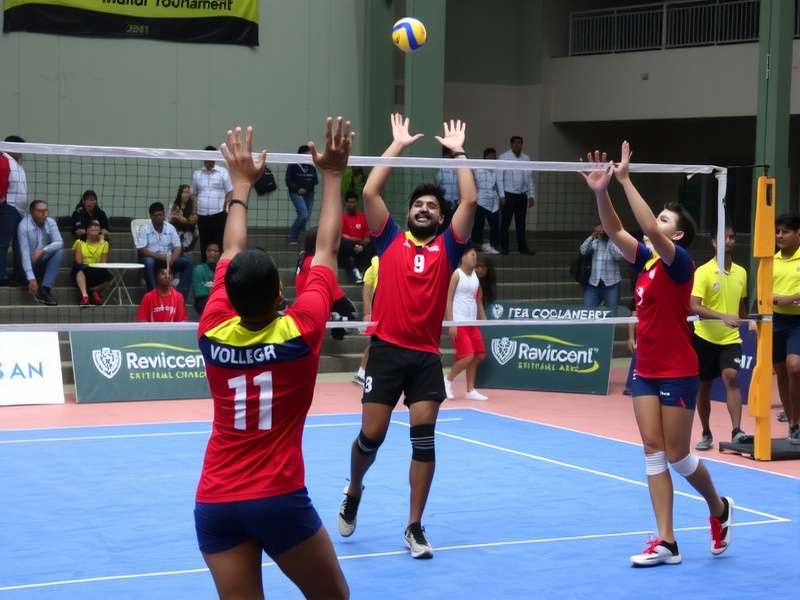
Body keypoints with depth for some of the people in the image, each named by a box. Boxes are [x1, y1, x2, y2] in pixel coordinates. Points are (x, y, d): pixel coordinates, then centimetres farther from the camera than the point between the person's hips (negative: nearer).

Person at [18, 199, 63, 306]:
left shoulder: (51, 222, -6)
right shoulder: (24, 225, -21)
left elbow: (59, 243, -13)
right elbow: (24, 252, -27)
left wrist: (43, 250, -33)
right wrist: (31, 278, -35)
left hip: (44, 260, 4)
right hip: (30, 263, -4)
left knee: (59, 252, -25)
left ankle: (45, 289, -30)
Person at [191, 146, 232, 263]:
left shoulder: (223, 172, 1)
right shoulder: (196, 174, 12)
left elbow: (229, 193, 0)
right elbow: (194, 194, 17)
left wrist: (225, 209, -8)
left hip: (218, 215, -4)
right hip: (202, 216, 4)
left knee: (219, 245, -6)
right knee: (204, 245, 8)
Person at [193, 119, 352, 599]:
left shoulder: (213, 334, -2)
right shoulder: (300, 331, -9)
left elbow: (232, 257, 14)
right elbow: (326, 251, 2)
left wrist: (242, 184, 25)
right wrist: (333, 176, 12)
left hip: (214, 503, 3)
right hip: (279, 500, -3)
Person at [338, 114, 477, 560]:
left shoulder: (447, 247, 9)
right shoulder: (390, 240, 8)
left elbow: (471, 201, 0)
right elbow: (370, 192, -1)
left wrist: (458, 151, 6)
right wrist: (399, 145, 4)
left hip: (426, 355, 1)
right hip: (387, 349, -1)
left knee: (424, 436, -3)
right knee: (372, 434, 1)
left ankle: (415, 527, 5)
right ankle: (354, 493, 32)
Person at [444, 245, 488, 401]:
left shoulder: (475, 276, 13)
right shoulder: (457, 274, -6)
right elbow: (449, 299, -9)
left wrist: (483, 320, 11)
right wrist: (451, 323, -16)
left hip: (472, 323, 7)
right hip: (459, 322, -7)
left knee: (479, 355, 3)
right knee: (468, 356, -13)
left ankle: (470, 390, 10)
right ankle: (448, 380, 8)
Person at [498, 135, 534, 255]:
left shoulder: (526, 158, 8)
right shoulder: (504, 157, -3)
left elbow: (529, 178, 12)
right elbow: (500, 178, -4)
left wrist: (531, 196, 9)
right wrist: (502, 196, -10)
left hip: (522, 195, 4)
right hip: (508, 194, -4)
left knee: (521, 223, 7)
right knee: (505, 222, 1)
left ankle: (522, 247, 11)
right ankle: (504, 247, 7)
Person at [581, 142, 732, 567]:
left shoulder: (678, 260, -13)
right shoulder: (646, 259, 7)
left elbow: (651, 230, -29)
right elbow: (615, 231, 1)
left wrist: (625, 179, -29)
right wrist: (601, 192, -15)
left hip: (677, 372, -7)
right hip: (646, 369, 7)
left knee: (676, 455, 1)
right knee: (653, 451, 1)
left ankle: (719, 509, 28)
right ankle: (666, 543, 1)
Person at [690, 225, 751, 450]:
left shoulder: (741, 272, 6)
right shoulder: (703, 272, -10)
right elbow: (694, 307, -20)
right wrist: (722, 317, -31)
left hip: (731, 339, 2)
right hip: (705, 337, -2)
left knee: (731, 377, -20)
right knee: (704, 386, 8)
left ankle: (736, 431, -23)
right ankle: (706, 434, 23)